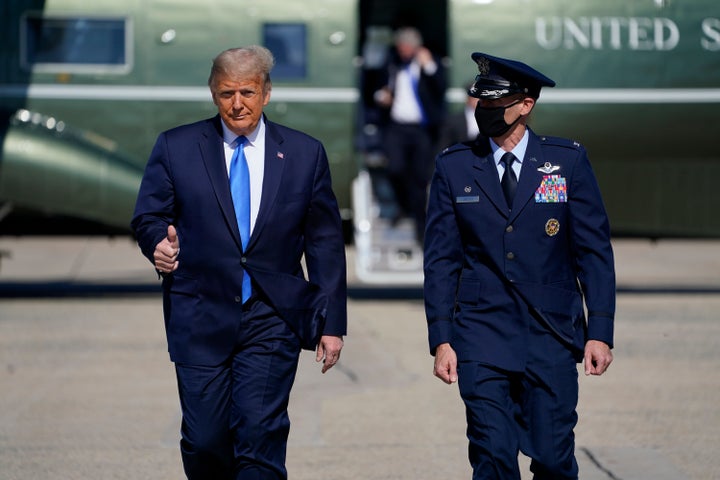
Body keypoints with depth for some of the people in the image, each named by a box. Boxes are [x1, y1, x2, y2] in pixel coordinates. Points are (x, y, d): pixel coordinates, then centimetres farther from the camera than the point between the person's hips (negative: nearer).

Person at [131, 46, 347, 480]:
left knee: (261, 436, -12)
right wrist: (160, 241, -17)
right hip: (200, 318, 1)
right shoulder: (176, 147, 5)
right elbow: (148, 217, 8)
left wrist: (332, 322, 4)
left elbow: (326, 244, 8)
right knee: (204, 441, 0)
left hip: (272, 318, -1)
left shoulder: (305, 153, 6)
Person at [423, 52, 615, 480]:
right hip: (482, 339, 0)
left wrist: (600, 331, -4)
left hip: (552, 338, 0)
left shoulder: (569, 161, 2)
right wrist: (441, 339, 0)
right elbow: (440, 260, 6)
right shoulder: (454, 167, 5)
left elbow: (594, 250, 2)